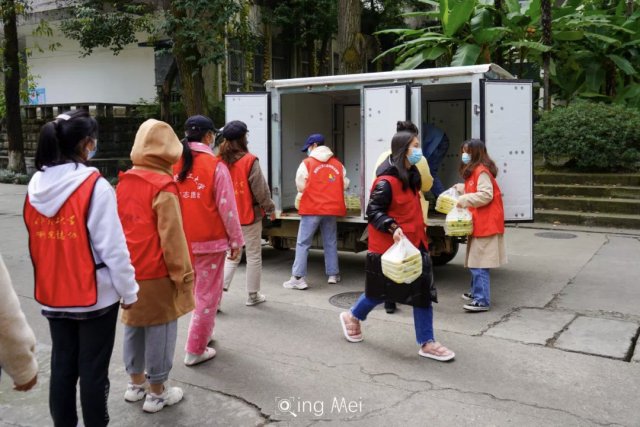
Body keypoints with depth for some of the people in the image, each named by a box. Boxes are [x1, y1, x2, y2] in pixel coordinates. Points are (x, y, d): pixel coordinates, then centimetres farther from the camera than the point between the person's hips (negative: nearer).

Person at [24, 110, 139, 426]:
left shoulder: (36, 186, 1)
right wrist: (129, 291, -7)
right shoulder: (95, 186, -18)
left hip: (52, 295, 6)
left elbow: (37, 245, 9)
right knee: (93, 371, 7)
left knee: (62, 367, 17)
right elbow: (113, 247, -17)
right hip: (94, 295, -6)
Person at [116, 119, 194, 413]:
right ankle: (157, 393, 15)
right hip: (156, 273, -7)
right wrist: (183, 274, -10)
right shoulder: (163, 186, -17)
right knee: (159, 330, 4)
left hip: (129, 271, 7)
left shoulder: (124, 182, 5)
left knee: (134, 326, 18)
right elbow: (171, 237, -17)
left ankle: (136, 383, 32)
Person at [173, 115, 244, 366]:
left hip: (181, 241, 5)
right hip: (209, 240, -5)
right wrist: (236, 240, -2)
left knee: (194, 290, 23)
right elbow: (226, 207, -11)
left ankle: (203, 333, 36)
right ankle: (195, 350, 13)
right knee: (207, 294, 7)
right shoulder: (215, 166, -11)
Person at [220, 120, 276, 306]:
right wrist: (270, 209, 3)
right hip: (250, 215, -4)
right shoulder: (249, 160, -14)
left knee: (232, 255, 15)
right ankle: (253, 295, 17)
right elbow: (260, 189, -10)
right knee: (254, 256, 9)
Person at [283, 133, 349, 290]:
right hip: (331, 208, 4)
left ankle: (298, 277, -5)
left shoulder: (307, 163, -4)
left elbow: (300, 185, -2)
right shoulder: (337, 164, 7)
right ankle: (333, 275, 20)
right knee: (330, 242, 15)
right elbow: (344, 185, 7)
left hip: (312, 208, -4)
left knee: (303, 243, 0)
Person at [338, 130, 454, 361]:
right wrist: (392, 228, -30)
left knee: (423, 291, 4)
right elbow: (373, 212, -17)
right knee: (382, 290, 8)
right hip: (389, 246, -8)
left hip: (414, 243, 8)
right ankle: (352, 316, 35)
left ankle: (426, 343, 11)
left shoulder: (412, 176, 11)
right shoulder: (386, 182, -18)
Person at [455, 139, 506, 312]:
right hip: (479, 224, 11)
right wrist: (462, 189, 18)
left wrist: (464, 200, -23)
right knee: (475, 263, 17)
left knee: (478, 265, -12)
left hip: (485, 224, -11)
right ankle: (476, 292, 28)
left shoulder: (481, 171, -15)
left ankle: (482, 301, -10)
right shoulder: (473, 171, 18)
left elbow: (486, 195, -24)